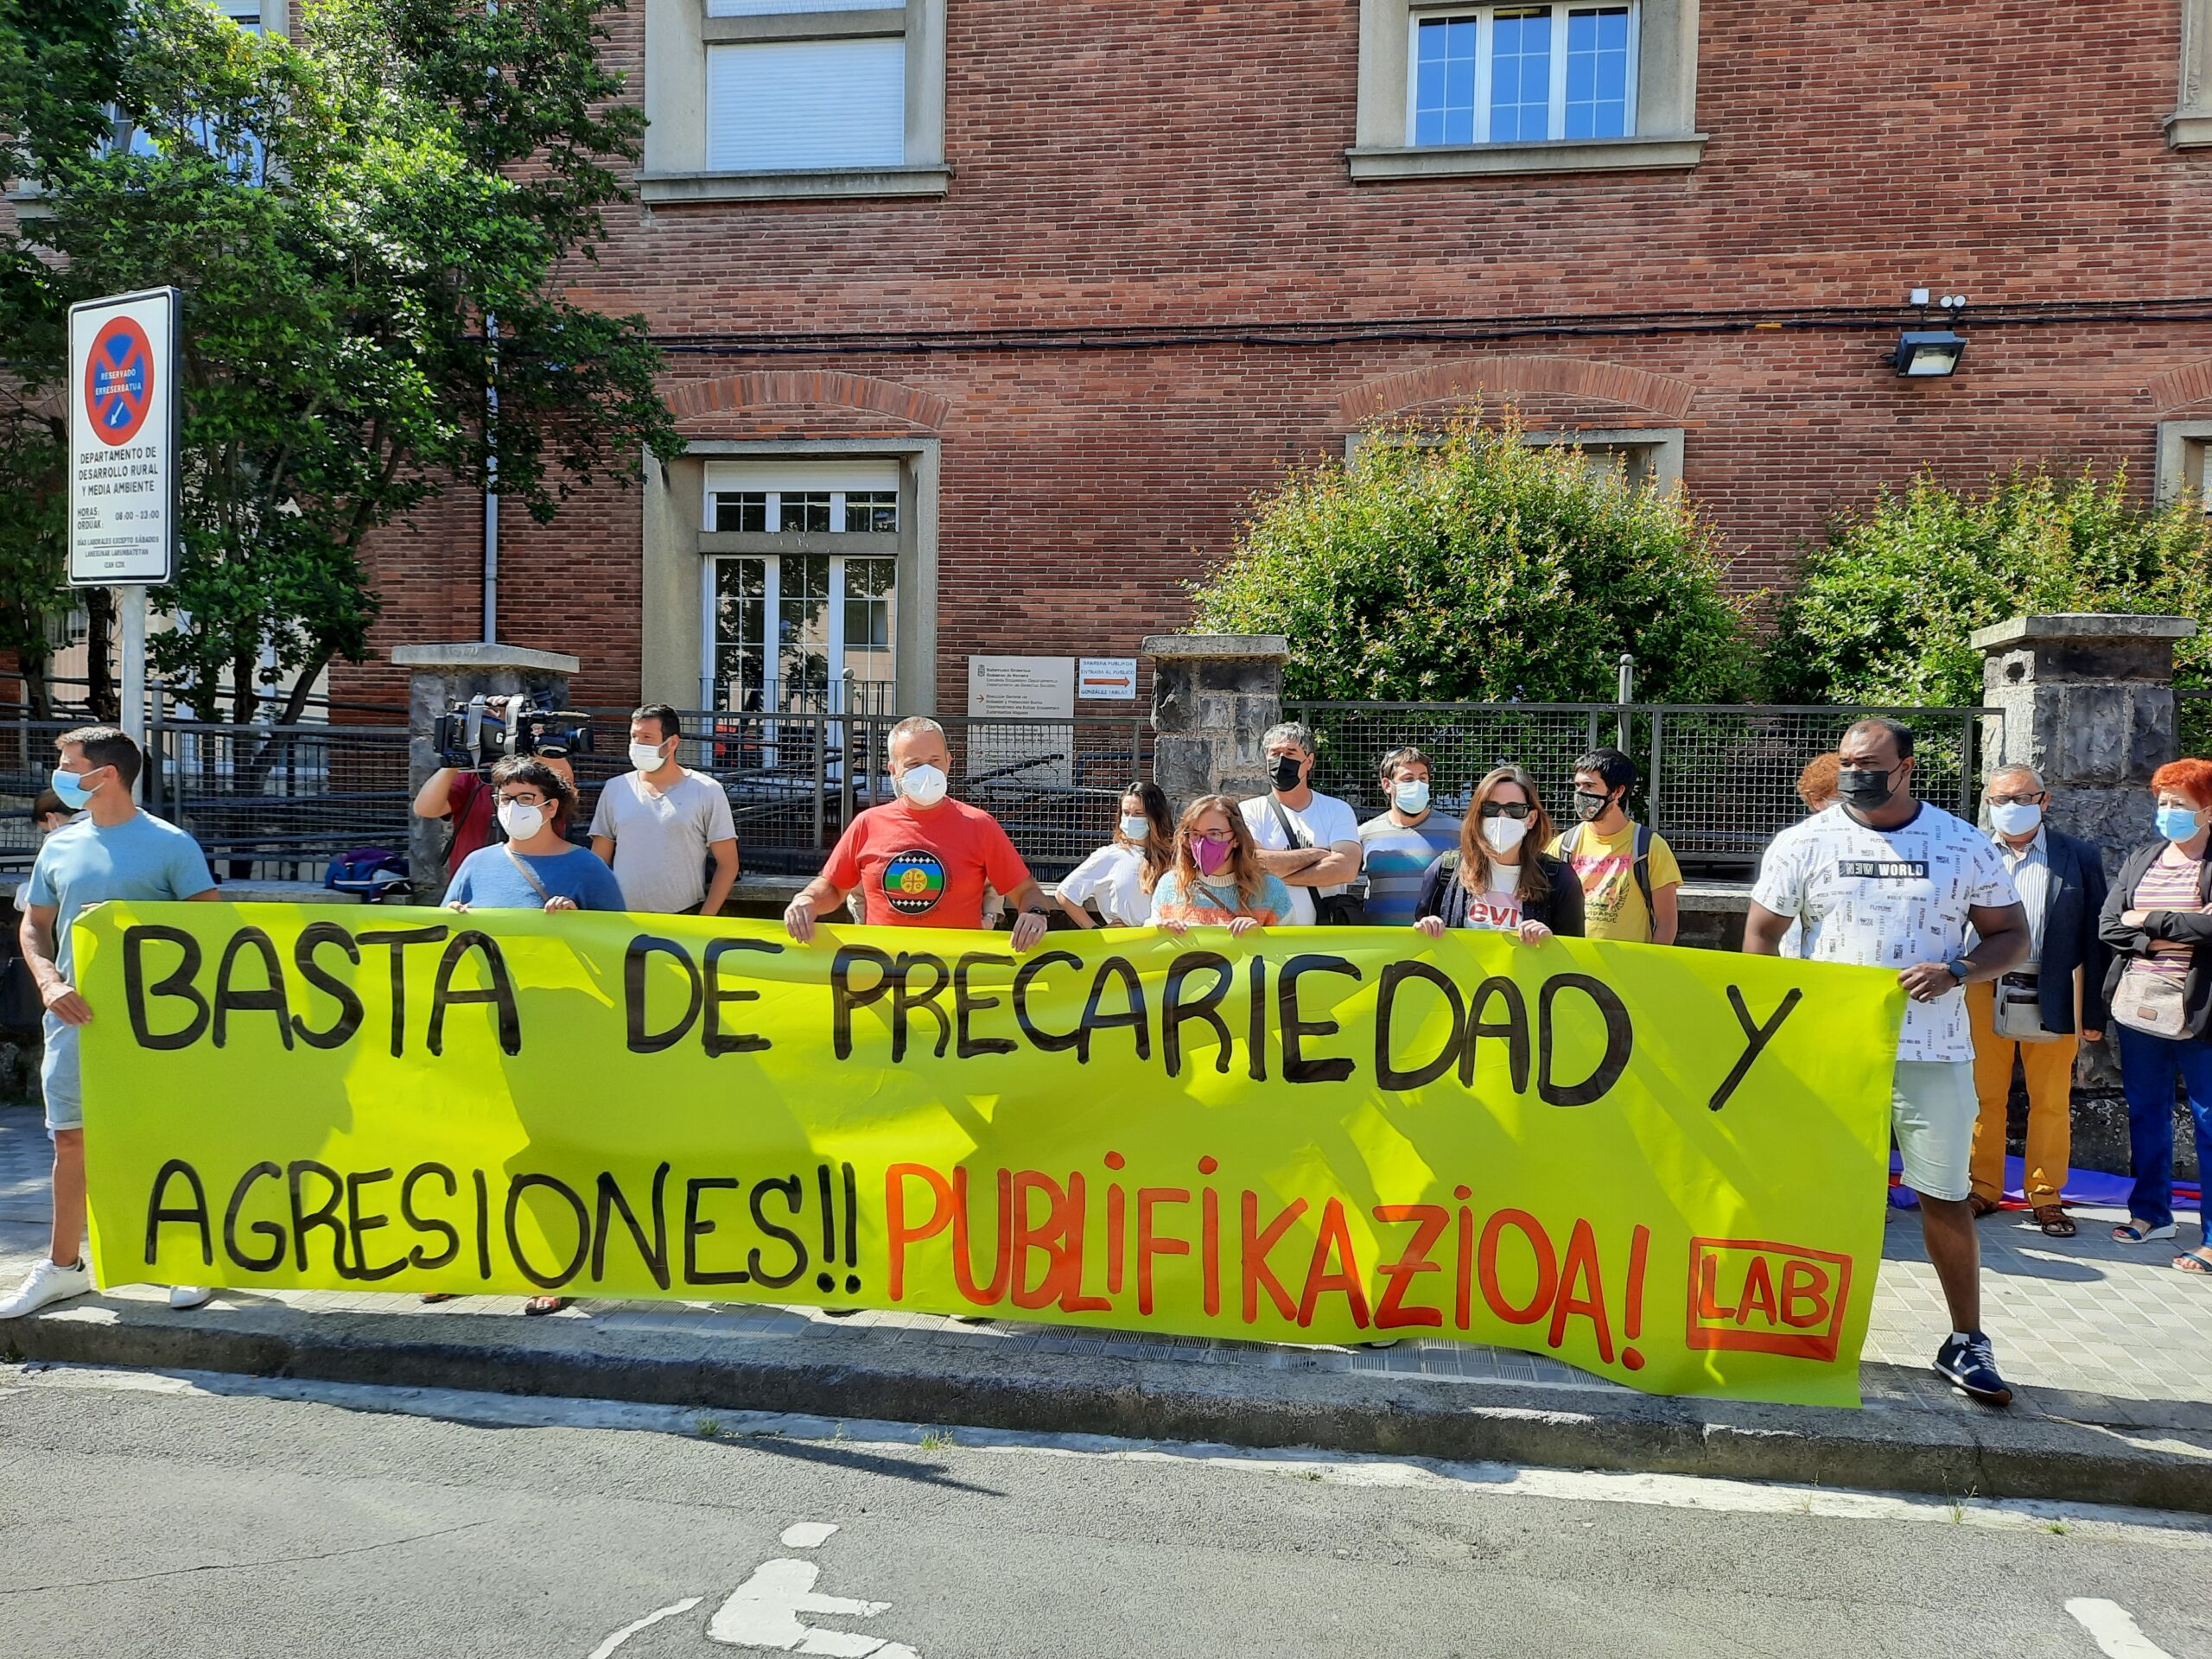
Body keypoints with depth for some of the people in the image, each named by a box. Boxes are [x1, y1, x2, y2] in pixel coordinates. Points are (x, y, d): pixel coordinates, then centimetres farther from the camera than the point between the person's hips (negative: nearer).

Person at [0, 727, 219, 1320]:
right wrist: (50, 983, -2)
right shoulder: (60, 846, 10)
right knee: (70, 1140, 10)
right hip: (76, 1015, 5)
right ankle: (63, 1266, 24)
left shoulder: (170, 844, -4)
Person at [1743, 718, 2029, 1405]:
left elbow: (2011, 936, 6)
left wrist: (1954, 973, -13)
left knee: (1946, 1198, 7)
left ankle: (1966, 1341, 23)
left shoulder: (1965, 845, 1)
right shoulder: (1803, 842, 0)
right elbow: (1760, 934, 5)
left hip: (1933, 1052, 0)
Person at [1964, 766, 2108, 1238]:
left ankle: (2045, 1197, 21)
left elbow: (2094, 937, 2)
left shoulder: (2080, 858, 4)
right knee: (1984, 1095, 7)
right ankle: (1983, 1189, 19)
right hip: (1984, 992, 0)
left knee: (2051, 1101, 7)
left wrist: (2094, 1012, -1)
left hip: (2052, 998, 0)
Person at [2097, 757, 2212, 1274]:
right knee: (2146, 1112, 15)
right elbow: (2109, 926, 3)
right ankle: (2152, 1212, 28)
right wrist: (2162, 941, -12)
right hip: (2138, 1007, 6)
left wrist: (2149, 919, -11)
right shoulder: (2139, 860, 12)